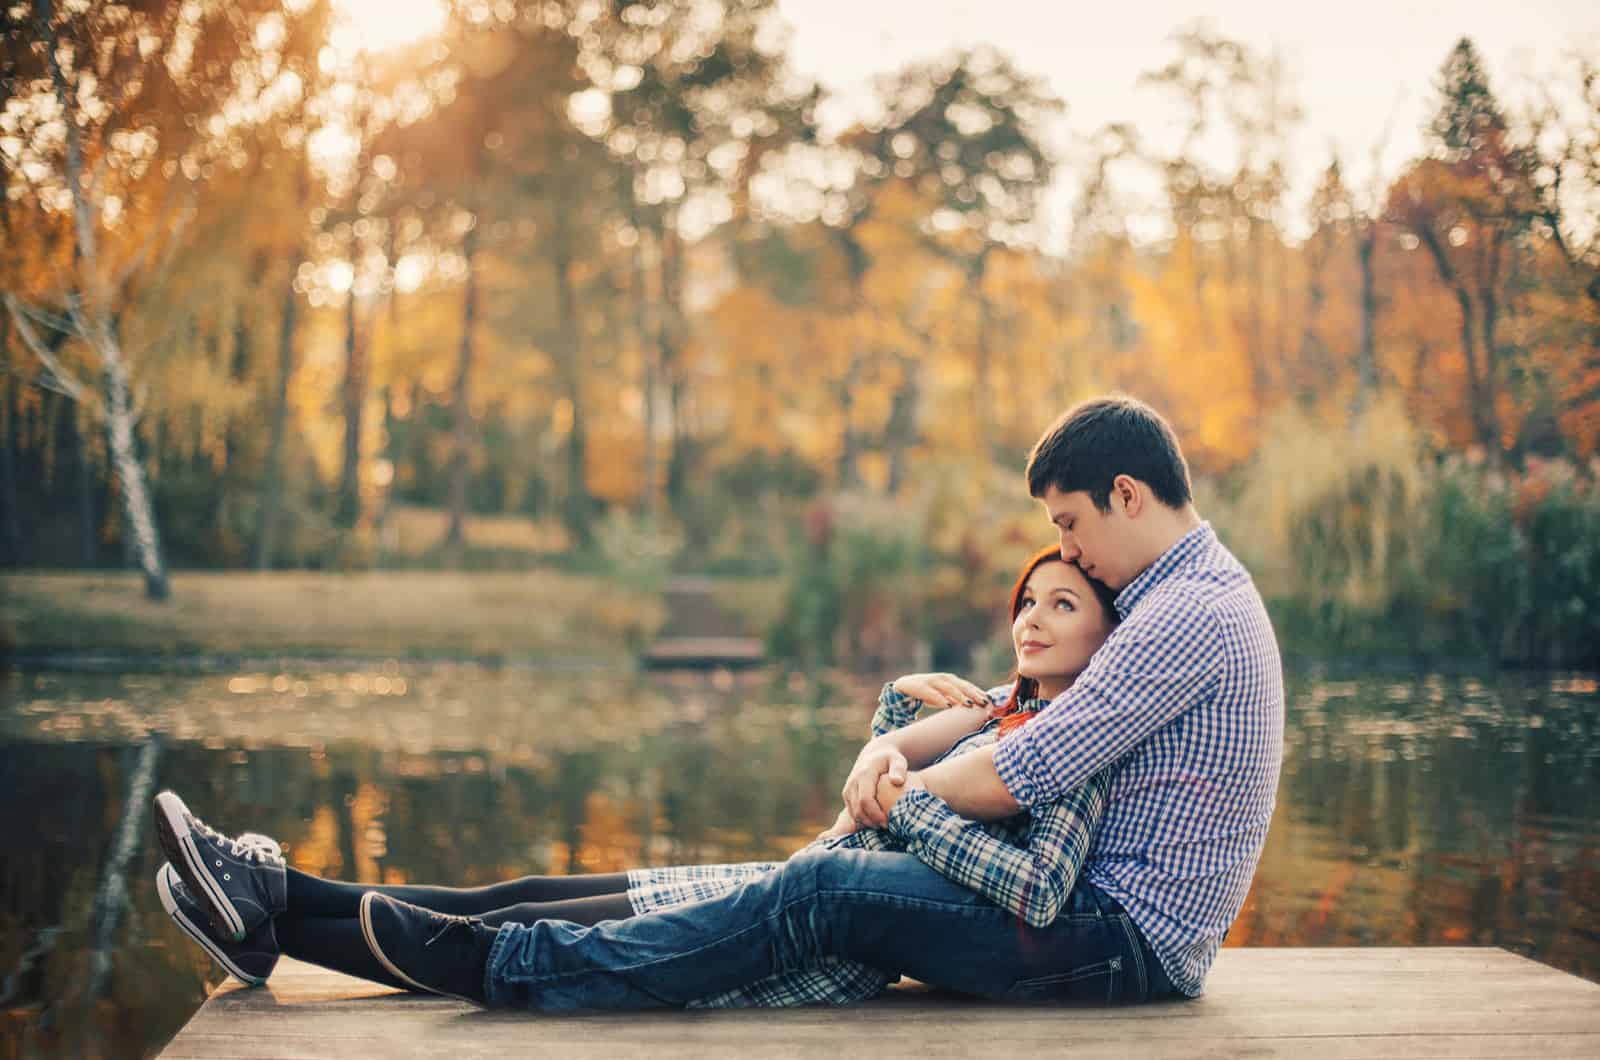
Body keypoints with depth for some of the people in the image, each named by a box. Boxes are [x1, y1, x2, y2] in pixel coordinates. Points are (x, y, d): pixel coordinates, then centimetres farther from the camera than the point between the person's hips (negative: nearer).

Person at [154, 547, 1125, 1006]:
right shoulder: (1005, 707, 16)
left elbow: (1039, 896, -24)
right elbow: (881, 758, 26)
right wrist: (909, 702, 5)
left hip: (841, 942, -8)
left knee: (522, 935, -8)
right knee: (526, 900, 2)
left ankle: (271, 927, -3)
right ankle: (273, 899, 4)